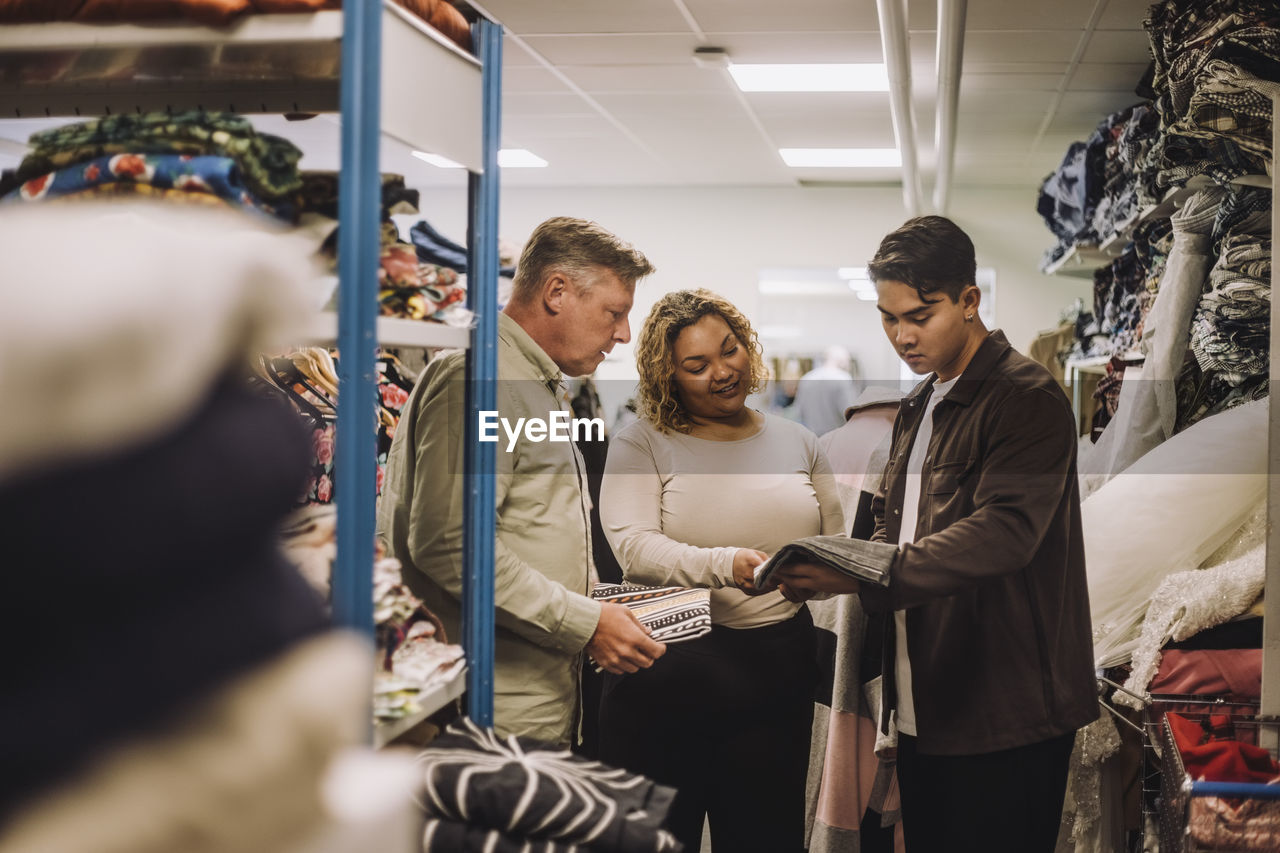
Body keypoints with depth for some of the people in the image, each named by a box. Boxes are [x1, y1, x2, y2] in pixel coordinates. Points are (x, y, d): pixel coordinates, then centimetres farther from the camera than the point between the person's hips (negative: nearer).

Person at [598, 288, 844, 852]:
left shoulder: (797, 443, 14)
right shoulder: (640, 445, 2)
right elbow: (632, 544, -12)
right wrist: (725, 565, -27)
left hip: (779, 670, 3)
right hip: (668, 670, -3)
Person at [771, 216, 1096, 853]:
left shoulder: (1027, 398, -11)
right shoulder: (918, 407, 18)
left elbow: (1006, 528, -25)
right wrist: (824, 569, 3)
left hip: (1004, 717, -8)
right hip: (925, 710, 8)